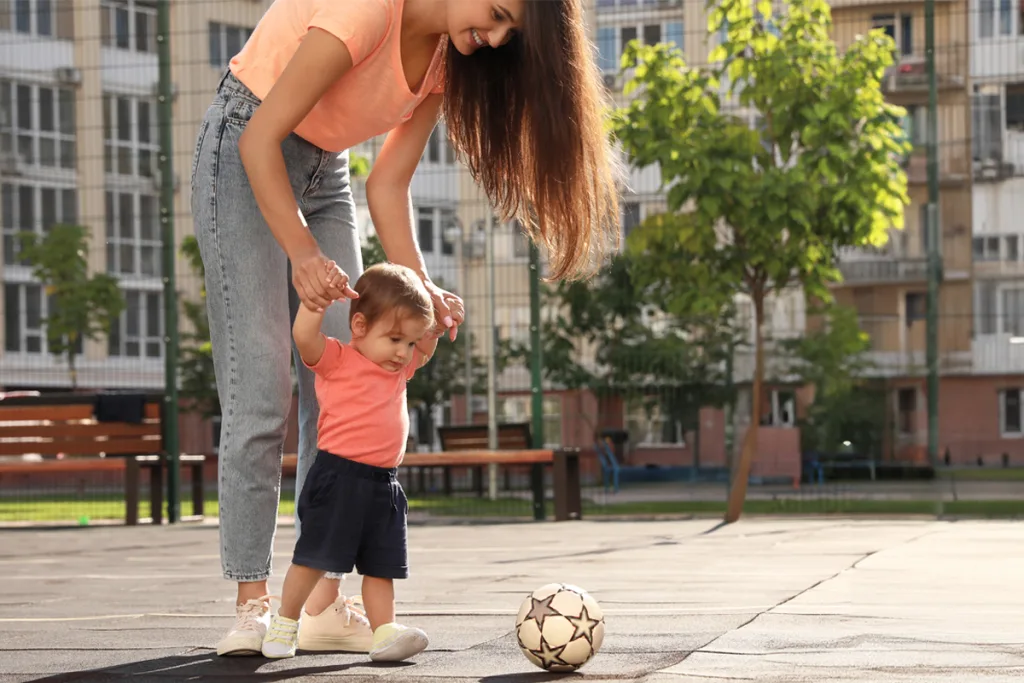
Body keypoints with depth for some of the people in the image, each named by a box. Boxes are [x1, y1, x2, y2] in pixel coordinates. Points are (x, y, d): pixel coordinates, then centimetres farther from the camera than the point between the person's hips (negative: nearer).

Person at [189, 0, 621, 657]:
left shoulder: (449, 57, -2)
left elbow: (388, 184, -2)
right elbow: (259, 140, -28)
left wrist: (420, 285, -15)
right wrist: (304, 253, -38)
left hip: (324, 171, 8)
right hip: (243, 155, -8)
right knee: (260, 392, -13)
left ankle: (325, 604, -1)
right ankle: (252, 608, -10)